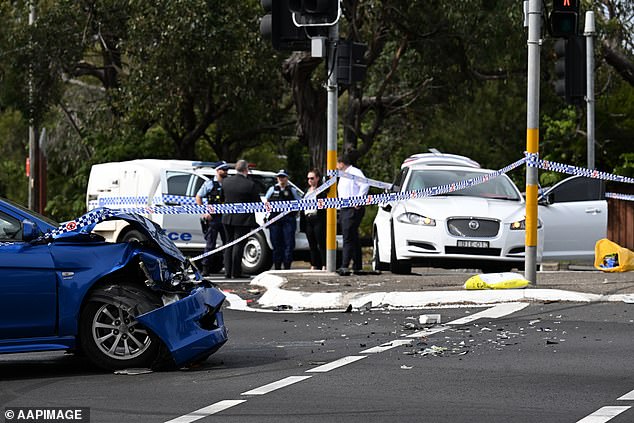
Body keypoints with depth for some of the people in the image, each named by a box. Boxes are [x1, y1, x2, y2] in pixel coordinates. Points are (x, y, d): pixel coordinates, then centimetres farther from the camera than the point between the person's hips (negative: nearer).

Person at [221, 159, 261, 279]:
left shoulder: (226, 181, 0)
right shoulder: (250, 185, -15)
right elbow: (257, 203, -9)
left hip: (228, 218, 5)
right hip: (243, 219, -5)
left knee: (229, 244, 14)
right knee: (238, 245, -2)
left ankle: (228, 271, 14)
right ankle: (236, 272, -3)